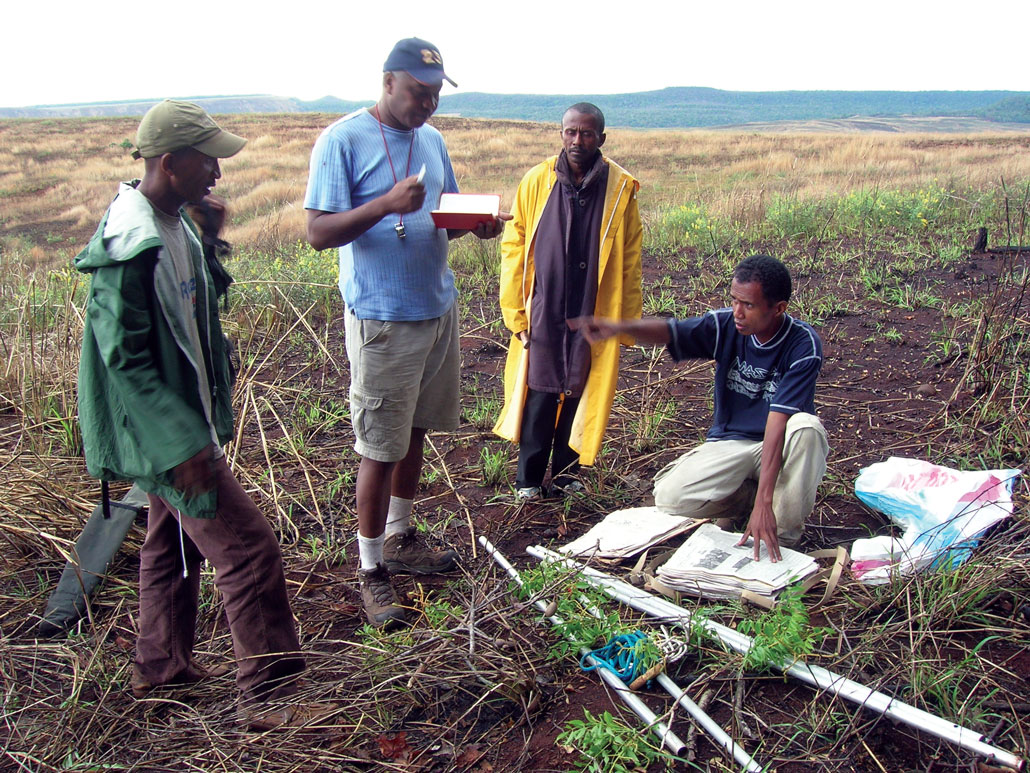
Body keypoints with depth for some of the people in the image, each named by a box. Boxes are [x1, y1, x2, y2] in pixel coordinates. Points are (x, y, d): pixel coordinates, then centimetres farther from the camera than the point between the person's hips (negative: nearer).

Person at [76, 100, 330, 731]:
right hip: (166, 433, -10)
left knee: (175, 538, 22)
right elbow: (123, 357, -24)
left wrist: (210, 240, 0)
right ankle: (271, 696, 5)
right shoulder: (129, 246, -24)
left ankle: (161, 665, 40)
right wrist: (183, 444, -26)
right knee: (249, 547, -7)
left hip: (187, 414, 10)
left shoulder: (176, 222, 4)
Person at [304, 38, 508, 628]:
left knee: (415, 431, 16)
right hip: (383, 318, -7)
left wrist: (478, 224, -4)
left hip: (439, 307, 7)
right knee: (381, 447, -1)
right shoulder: (343, 140, -10)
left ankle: (400, 537, 34)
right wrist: (387, 204, -29)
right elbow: (319, 232, -15)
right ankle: (372, 570, 14)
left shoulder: (432, 140, 11)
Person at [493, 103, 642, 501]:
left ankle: (565, 471, 27)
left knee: (580, 394, 10)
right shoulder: (536, 181, -1)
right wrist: (516, 312, -2)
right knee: (538, 396, 5)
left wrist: (627, 321, 2)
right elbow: (514, 248, 2)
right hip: (543, 314, 0)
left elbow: (629, 262, 2)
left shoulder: (621, 188, -1)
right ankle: (528, 478, 20)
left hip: (593, 316, 1)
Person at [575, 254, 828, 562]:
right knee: (669, 497, -20)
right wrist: (621, 327, -47)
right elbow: (670, 331, -23)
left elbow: (778, 420, -31)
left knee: (806, 427, -37)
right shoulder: (726, 325, -11)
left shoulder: (803, 345, -22)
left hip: (781, 444, -2)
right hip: (730, 441, 3)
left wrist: (764, 502, -37)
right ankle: (746, 493, 8)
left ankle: (784, 538, -17)